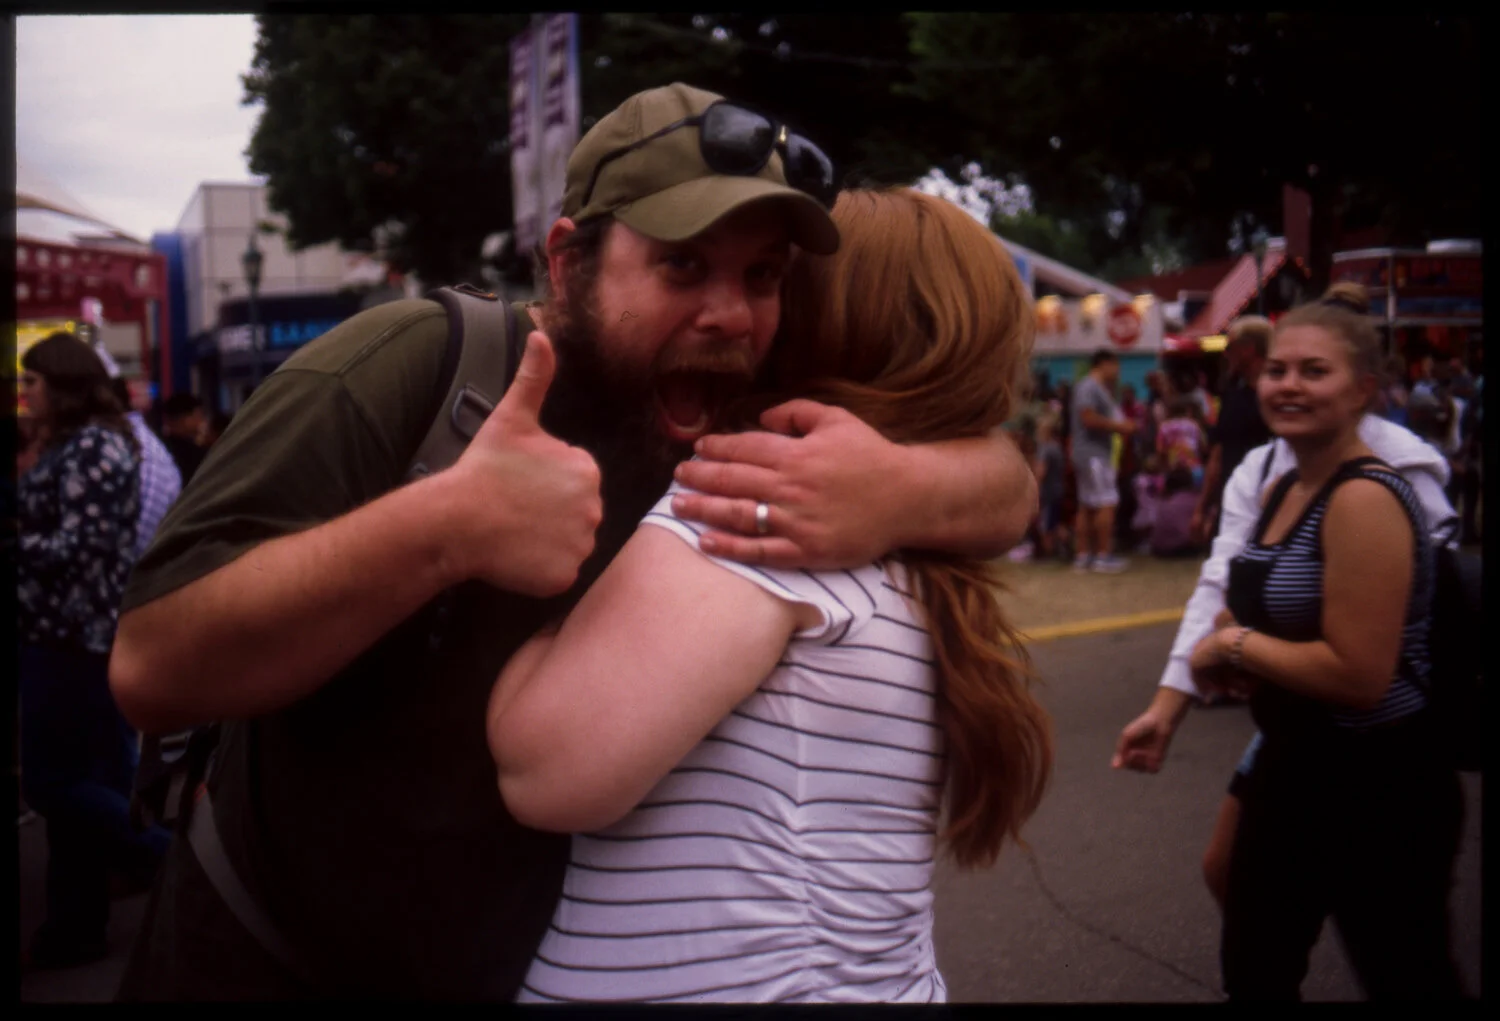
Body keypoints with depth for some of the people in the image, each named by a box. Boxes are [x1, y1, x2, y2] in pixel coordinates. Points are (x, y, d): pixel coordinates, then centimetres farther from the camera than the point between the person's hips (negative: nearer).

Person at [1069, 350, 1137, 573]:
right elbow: (1089, 418, -23)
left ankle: (1083, 555, 13)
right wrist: (1118, 426, -15)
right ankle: (1104, 556, -8)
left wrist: (1121, 425, 10)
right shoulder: (1089, 387, -13)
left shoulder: (1098, 388, 19)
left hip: (1093, 454, 11)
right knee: (1107, 504, -10)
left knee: (1087, 506, 10)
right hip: (1093, 454, -11)